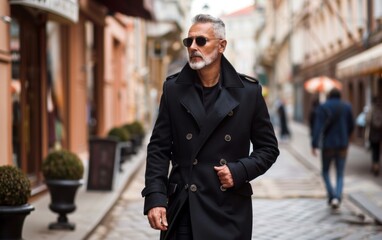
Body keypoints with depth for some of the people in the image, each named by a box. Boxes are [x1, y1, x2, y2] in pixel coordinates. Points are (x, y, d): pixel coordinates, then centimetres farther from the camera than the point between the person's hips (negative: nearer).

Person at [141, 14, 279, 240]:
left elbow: (268, 147, 7)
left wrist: (240, 171, -10)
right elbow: (159, 148, 3)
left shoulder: (249, 91, 1)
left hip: (230, 210, 0)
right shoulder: (173, 89, 3)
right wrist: (155, 197, -9)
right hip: (183, 210, 1)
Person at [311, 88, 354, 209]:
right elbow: (351, 126, 8)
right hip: (343, 145, 2)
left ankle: (332, 195, -1)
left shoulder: (322, 107, -6)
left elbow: (318, 127, -14)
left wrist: (314, 145, -17)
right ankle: (337, 197, -14)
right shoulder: (347, 107, 2)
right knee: (340, 174, 7)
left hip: (328, 145, -2)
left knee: (325, 172, 16)